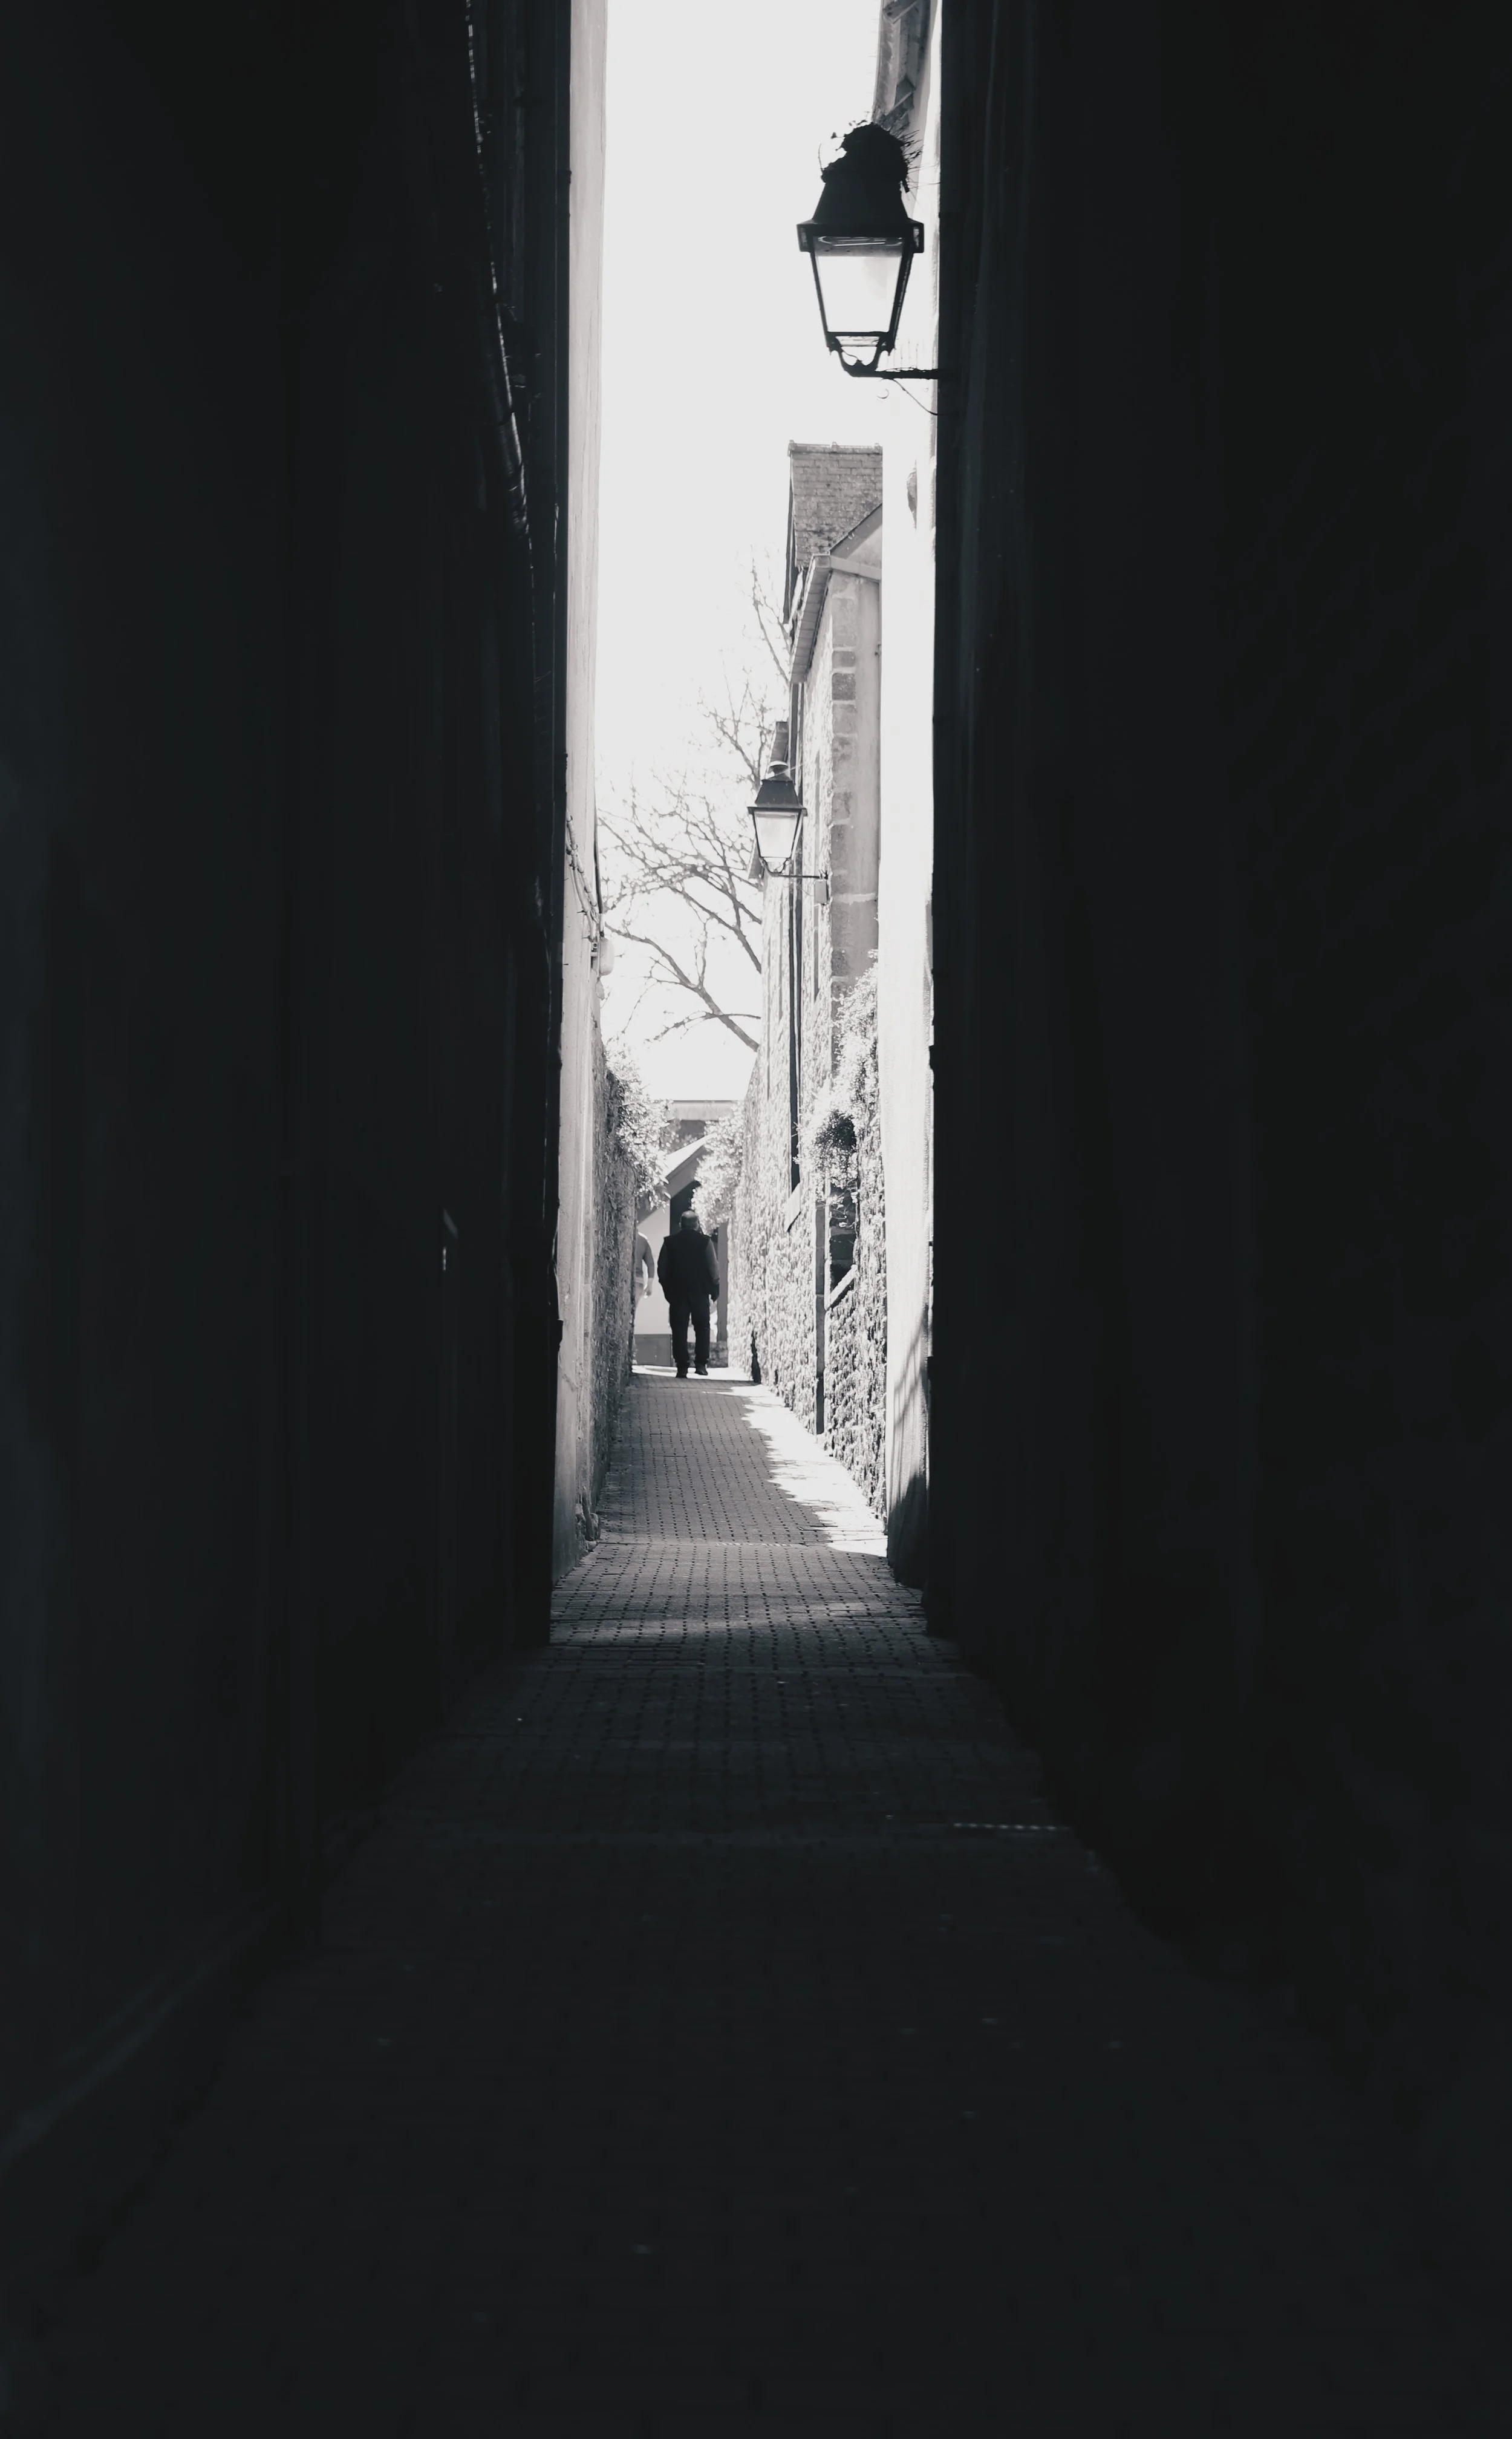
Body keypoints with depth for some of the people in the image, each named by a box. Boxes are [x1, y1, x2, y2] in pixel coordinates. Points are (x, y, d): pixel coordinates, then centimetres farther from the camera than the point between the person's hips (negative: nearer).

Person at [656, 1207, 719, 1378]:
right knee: (702, 1328, 10)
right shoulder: (704, 1242, -5)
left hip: (677, 1291, 1)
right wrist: (714, 1287, 6)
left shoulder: (670, 1243, 0)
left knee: (679, 1330, 3)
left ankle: (682, 1367, -3)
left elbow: (661, 1268, 2)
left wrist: (667, 1288, 10)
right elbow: (713, 1268, -5)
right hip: (700, 1292, -1)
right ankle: (701, 1364, 2)